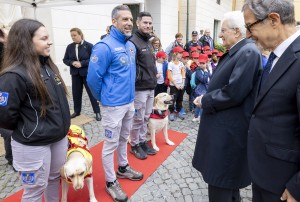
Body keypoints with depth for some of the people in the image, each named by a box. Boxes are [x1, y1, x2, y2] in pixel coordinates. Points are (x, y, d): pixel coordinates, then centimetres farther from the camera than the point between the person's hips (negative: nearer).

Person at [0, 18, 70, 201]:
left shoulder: (49, 65, 3)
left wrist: (60, 126, 13)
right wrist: (26, 129, -3)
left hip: (60, 138, 7)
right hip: (32, 146, -7)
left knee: (55, 179, 25)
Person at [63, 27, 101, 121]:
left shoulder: (89, 46, -7)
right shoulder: (70, 47, 5)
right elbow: (65, 60, 8)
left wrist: (81, 63, -20)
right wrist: (72, 63, -13)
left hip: (87, 73, -4)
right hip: (75, 74, 4)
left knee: (92, 92, 1)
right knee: (76, 93, 11)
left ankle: (97, 112, 10)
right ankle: (77, 111, 27)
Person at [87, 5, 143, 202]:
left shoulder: (131, 45, 7)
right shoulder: (105, 47, -19)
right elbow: (93, 78, -16)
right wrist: (104, 97, -3)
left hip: (129, 102, 8)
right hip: (114, 105, -8)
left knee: (124, 138, 22)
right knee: (111, 143, 6)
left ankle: (123, 167, 42)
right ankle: (111, 182, 23)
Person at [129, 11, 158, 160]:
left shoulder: (148, 42, 15)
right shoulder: (133, 42, -14)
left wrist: (154, 74, 15)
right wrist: (139, 79, -17)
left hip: (151, 87, 9)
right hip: (139, 88, -9)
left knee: (145, 118, 17)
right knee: (138, 119, 4)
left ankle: (143, 142, 32)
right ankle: (134, 145, 21)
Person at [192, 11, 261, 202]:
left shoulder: (248, 52, -19)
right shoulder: (235, 52, 11)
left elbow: (233, 93, -26)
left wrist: (205, 101, -13)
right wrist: (206, 98, 1)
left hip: (228, 128, -10)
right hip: (222, 123, 10)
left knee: (220, 179, 4)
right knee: (226, 173, 26)